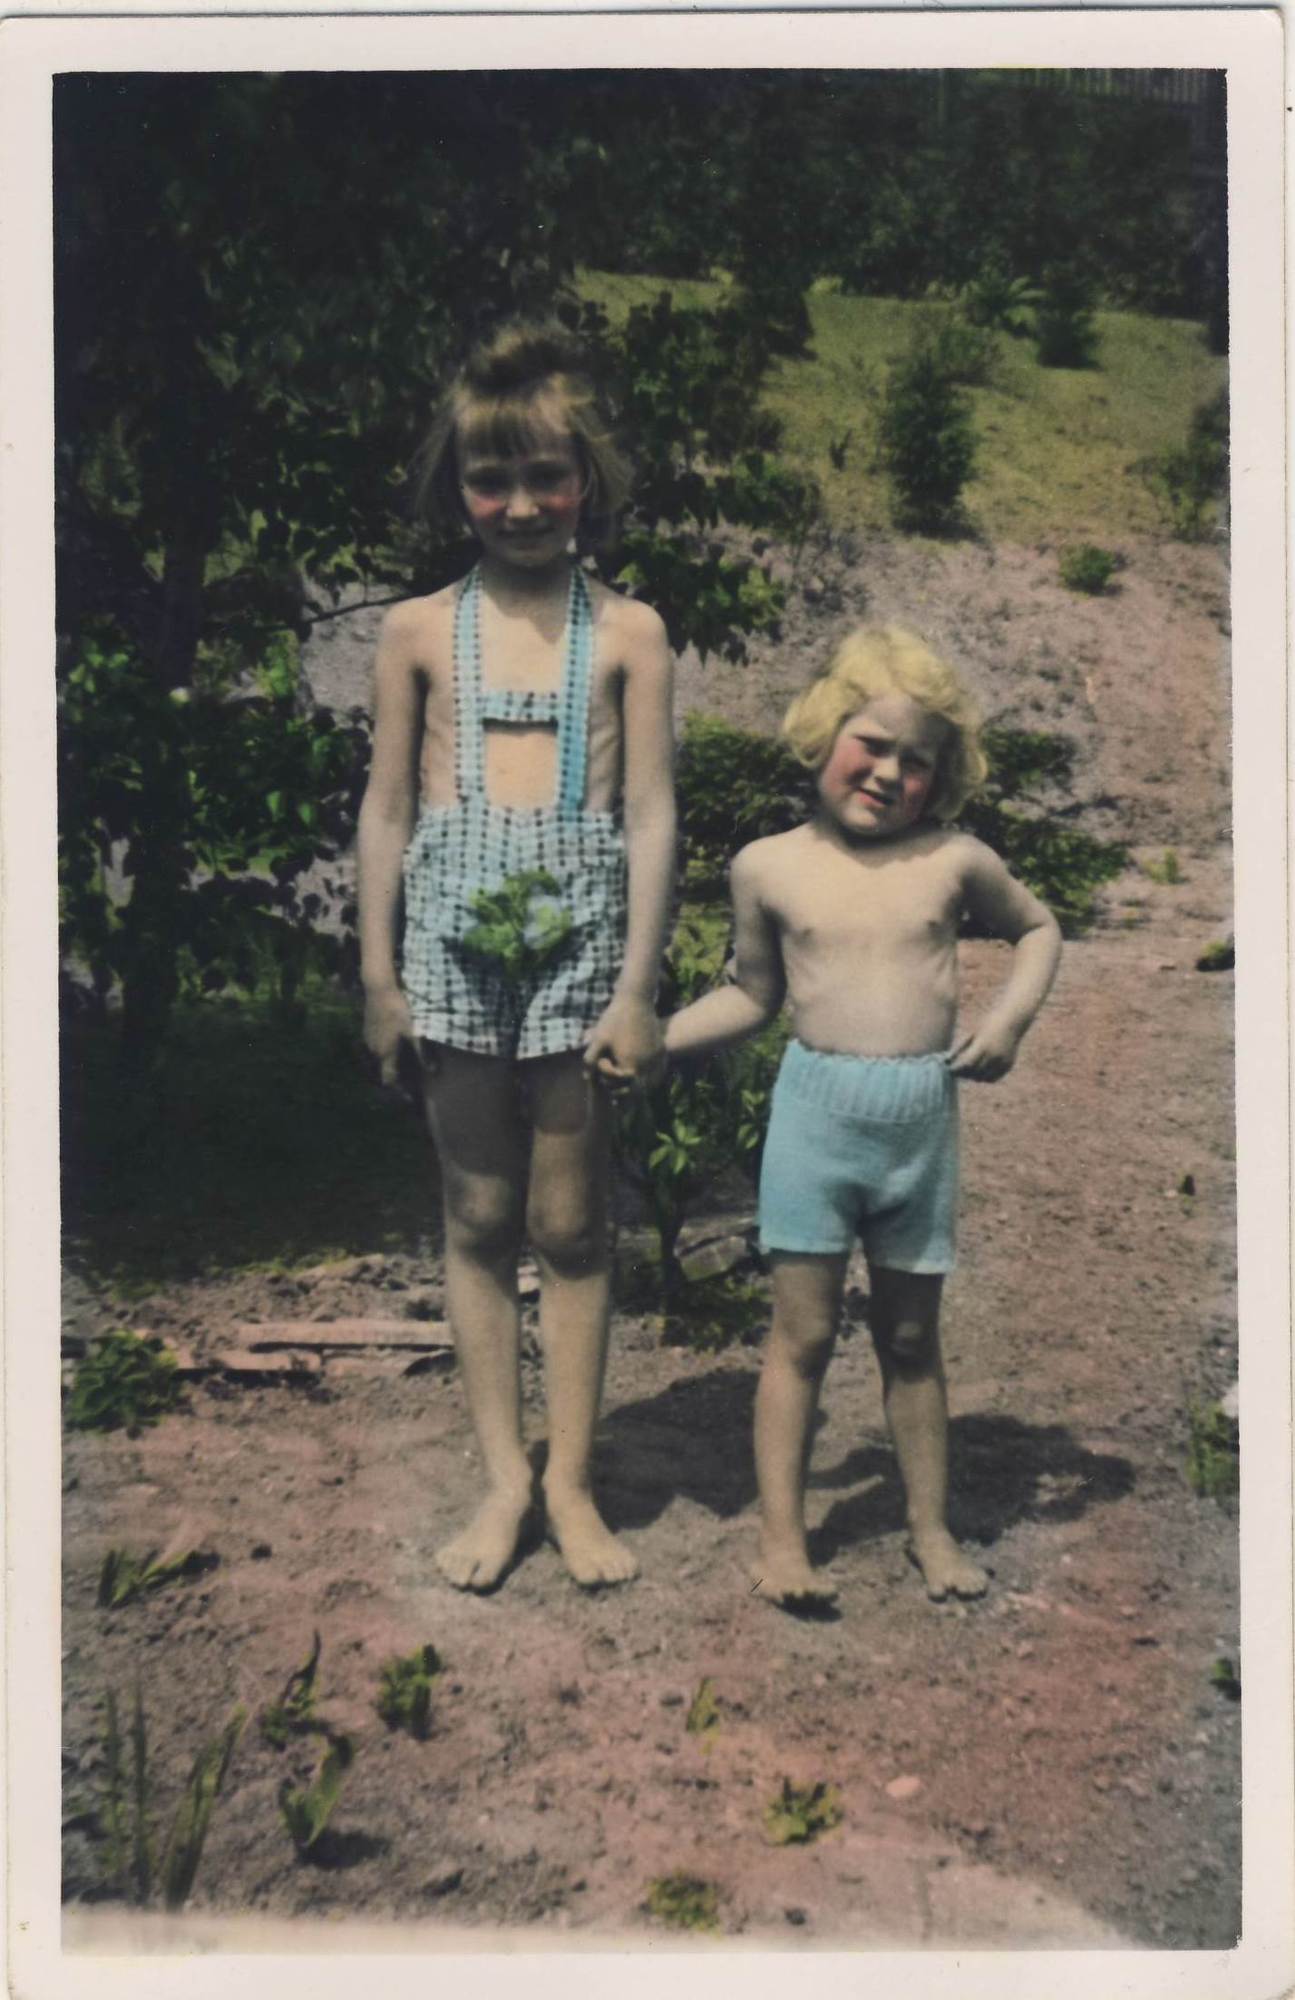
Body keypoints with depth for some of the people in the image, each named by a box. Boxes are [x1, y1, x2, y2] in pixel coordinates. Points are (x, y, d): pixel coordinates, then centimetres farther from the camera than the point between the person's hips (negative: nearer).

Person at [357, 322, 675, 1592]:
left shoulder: (627, 632, 4)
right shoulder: (419, 631, 6)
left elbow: (649, 812, 0)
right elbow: (387, 809, 7)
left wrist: (637, 987, -5)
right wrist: (379, 975, 3)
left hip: (579, 932, -1)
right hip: (457, 933, 1)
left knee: (569, 1223, 6)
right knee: (478, 1220, 8)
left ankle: (569, 1481, 19)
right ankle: (504, 1478, 19)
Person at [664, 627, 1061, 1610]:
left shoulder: (955, 861, 3)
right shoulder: (769, 867, 2)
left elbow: (1039, 927, 20)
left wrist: (1010, 1017, 4)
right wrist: (651, 1040, 5)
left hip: (924, 1115, 1)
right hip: (818, 1107, -1)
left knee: (912, 1337, 13)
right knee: (803, 1332, 2)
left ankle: (932, 1527, 27)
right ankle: (781, 1536, 13)